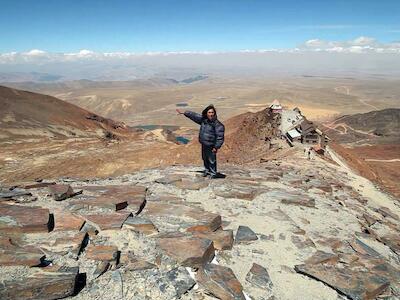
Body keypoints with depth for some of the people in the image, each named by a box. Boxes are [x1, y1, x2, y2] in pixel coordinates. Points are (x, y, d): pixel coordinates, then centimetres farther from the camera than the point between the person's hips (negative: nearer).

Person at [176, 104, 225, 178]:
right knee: (205, 158, 23)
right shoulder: (203, 119, 0)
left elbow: (220, 136, -19)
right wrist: (184, 113, 15)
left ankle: (213, 173, 23)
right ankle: (207, 170, 44)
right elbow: (194, 115, 11)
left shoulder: (217, 124, -19)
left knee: (212, 160, 3)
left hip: (211, 146, -7)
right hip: (204, 144, 7)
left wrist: (216, 147, -21)